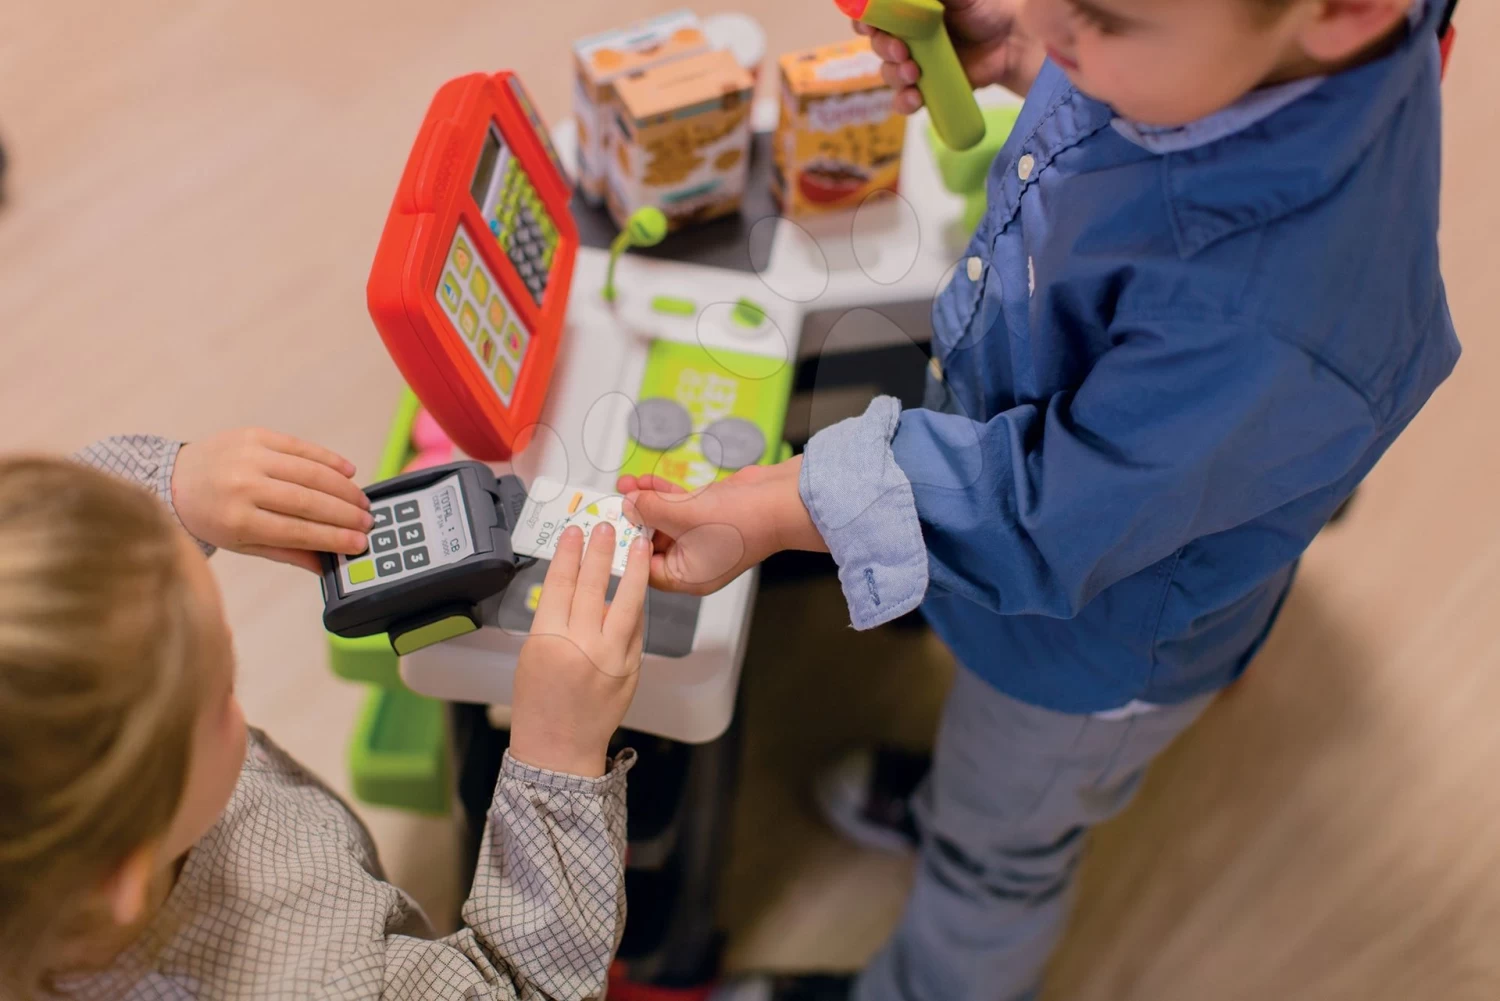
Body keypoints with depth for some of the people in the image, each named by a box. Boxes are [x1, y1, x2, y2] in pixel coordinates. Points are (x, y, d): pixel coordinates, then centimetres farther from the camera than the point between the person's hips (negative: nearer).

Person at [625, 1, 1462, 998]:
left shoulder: (1271, 334, -49)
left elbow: (1050, 522, -33)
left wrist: (788, 511, -31)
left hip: (1094, 631, -6)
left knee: (1002, 845, 28)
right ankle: (952, 800, 73)